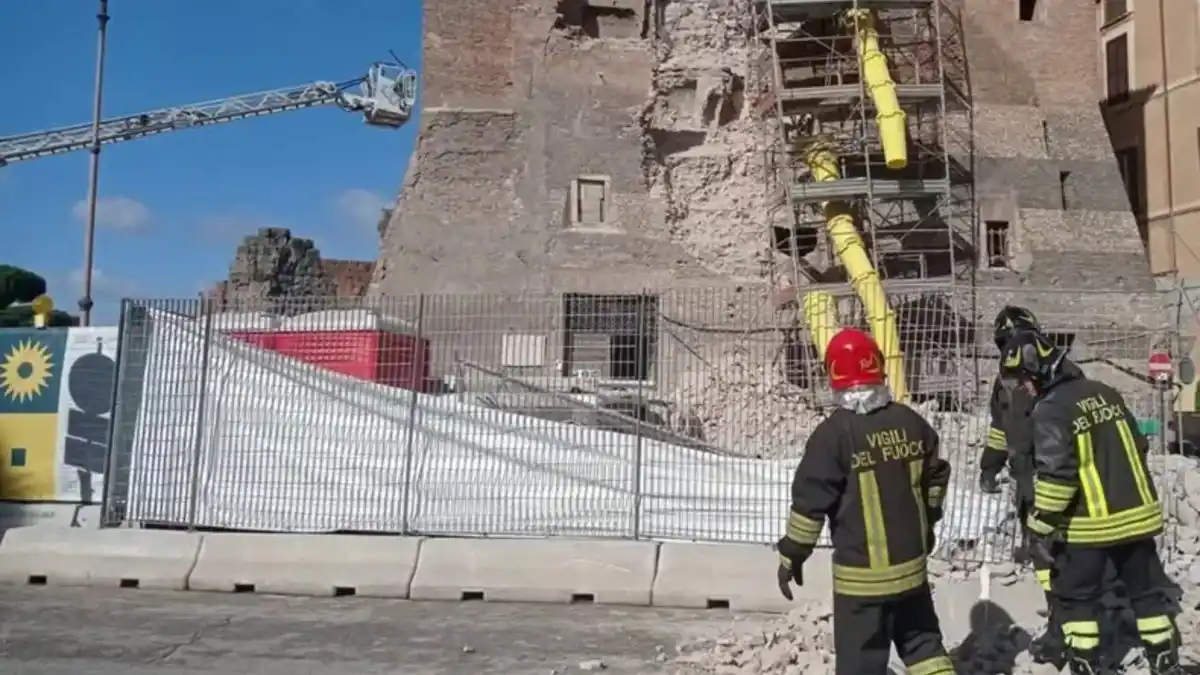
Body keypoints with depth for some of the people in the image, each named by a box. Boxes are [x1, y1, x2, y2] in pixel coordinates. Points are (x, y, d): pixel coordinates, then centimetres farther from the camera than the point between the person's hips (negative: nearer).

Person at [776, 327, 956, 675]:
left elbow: (810, 500, -15)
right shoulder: (911, 421, 1)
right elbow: (936, 478, 13)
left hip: (862, 572, -6)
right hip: (912, 563, 6)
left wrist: (792, 555, -3)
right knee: (924, 643, 22)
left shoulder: (834, 433, -17)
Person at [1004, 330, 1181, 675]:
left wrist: (1040, 527, -15)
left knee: (1076, 598, 9)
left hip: (1088, 524, -7)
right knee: (1148, 591, 17)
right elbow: (1138, 447, 16)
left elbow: (1055, 474, -21)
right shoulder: (1106, 393, 8)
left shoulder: (1049, 410, -16)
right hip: (1137, 514, 7)